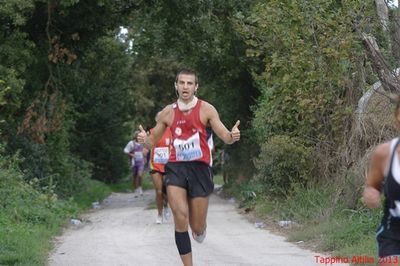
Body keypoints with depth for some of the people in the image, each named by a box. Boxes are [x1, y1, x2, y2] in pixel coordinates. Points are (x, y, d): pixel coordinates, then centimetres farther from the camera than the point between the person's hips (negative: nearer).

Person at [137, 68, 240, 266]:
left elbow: (224, 136, -2)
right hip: (176, 167, 1)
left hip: (199, 168, -1)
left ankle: (199, 228, 42)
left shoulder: (206, 109, 0)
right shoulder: (168, 112, 6)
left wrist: (232, 136, -27)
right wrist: (144, 139, -11)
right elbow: (152, 141, 14)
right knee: (180, 218, -18)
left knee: (197, 228, 3)